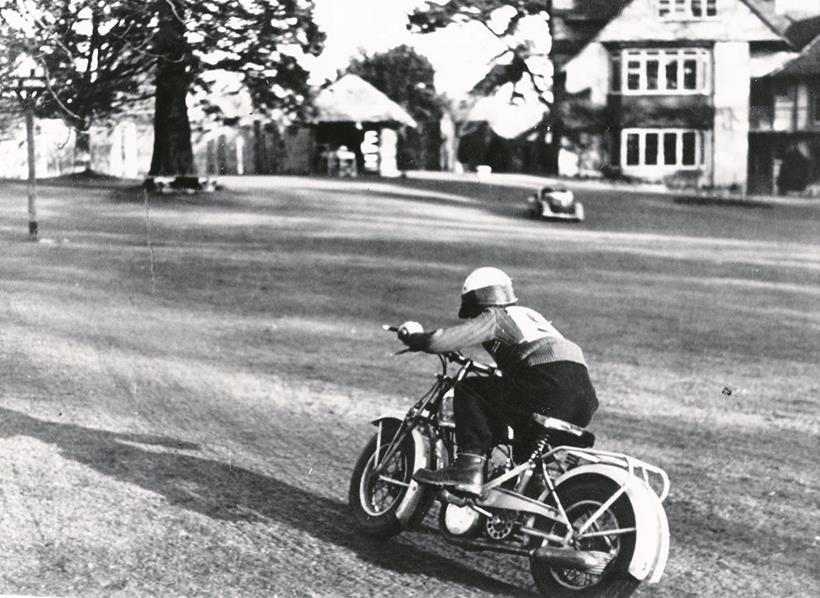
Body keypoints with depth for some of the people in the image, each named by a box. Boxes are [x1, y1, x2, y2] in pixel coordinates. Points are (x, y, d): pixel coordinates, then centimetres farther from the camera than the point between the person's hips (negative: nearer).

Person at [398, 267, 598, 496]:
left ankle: (469, 467, -15)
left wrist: (413, 337, 17)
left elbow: (442, 340, -1)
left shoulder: (494, 317, 8)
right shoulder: (529, 315, 32)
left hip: (551, 388, -8)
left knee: (469, 391, -2)